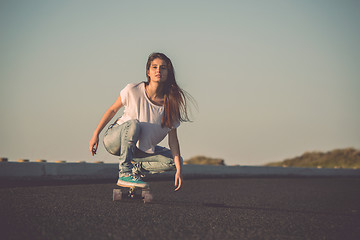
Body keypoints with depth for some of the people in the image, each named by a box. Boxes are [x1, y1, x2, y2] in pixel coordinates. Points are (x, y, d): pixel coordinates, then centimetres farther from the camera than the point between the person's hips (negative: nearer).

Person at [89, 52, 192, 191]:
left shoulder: (171, 103, -13)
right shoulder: (133, 91, -19)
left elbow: (173, 139, -11)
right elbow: (112, 110, -2)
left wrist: (179, 170, -17)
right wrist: (96, 135, -4)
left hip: (141, 149, 3)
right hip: (113, 140, -3)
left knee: (173, 161, -14)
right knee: (133, 124, -36)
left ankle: (137, 168, 4)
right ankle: (124, 174, -30)